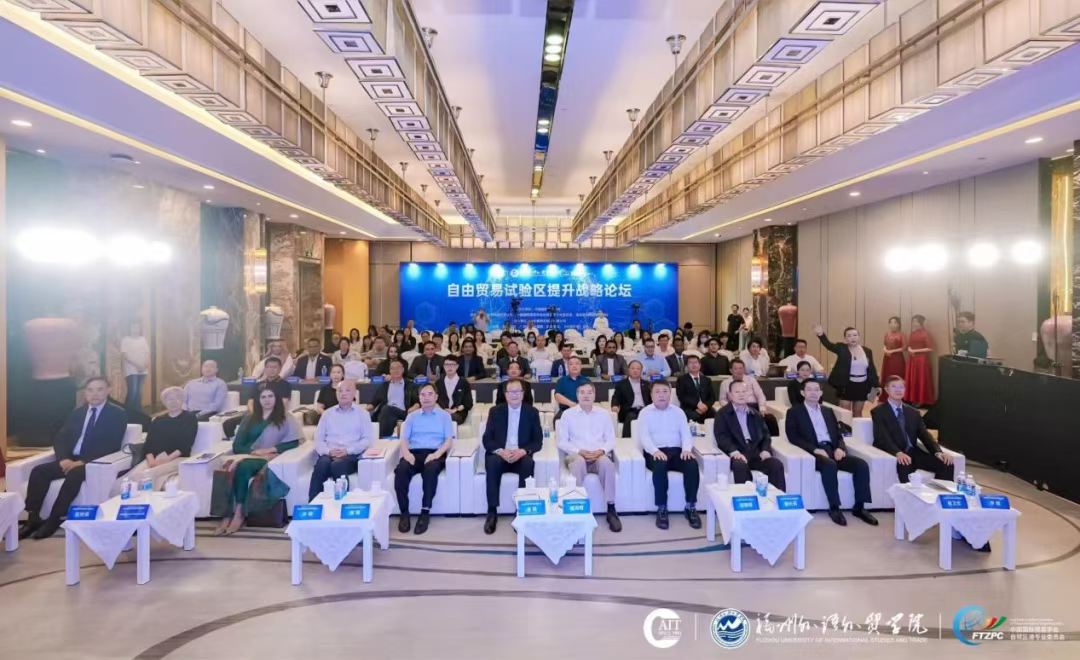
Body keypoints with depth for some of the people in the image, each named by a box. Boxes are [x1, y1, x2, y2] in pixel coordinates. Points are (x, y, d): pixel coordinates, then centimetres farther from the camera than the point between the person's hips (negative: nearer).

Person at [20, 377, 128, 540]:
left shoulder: (117, 414, -1)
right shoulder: (77, 412, 17)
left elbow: (112, 445, -12)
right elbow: (60, 438, 10)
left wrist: (83, 461, -21)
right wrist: (64, 458, -11)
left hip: (96, 463, -6)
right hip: (70, 460, 6)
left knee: (74, 474, -34)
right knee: (39, 471, -17)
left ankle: (53, 520, -25)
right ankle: (33, 518, -14)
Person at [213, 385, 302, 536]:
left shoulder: (286, 419, 13)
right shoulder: (249, 418, 23)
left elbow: (294, 442, 0)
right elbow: (237, 445, 13)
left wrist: (269, 450, -10)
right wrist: (252, 452, -7)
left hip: (268, 459, -3)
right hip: (248, 457, 3)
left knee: (243, 466, -34)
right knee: (230, 467, -31)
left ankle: (239, 514, -29)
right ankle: (227, 515, -33)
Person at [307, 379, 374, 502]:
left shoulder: (362, 413, 12)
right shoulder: (327, 413, 20)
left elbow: (368, 439, 2)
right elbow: (318, 439, 12)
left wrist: (348, 450, -12)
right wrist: (328, 451, -9)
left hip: (352, 455, -2)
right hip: (329, 454, 2)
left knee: (338, 465, -36)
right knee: (322, 464, -33)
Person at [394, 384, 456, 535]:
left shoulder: (444, 415, 15)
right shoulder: (412, 416, 21)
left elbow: (449, 440, 5)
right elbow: (404, 439, 12)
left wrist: (436, 454, -14)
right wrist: (406, 453, -11)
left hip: (435, 453, -2)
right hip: (414, 453, 2)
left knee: (431, 469, -38)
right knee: (401, 470, -32)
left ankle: (425, 512, -30)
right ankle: (404, 513, -22)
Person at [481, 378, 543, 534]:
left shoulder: (532, 412, 5)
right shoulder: (495, 411, 5)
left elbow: (538, 441, 1)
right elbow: (487, 439, 0)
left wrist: (522, 451, -19)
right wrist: (501, 451, -20)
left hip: (521, 456, 0)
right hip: (500, 455, 0)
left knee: (529, 463, -33)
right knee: (492, 463, -33)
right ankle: (492, 512, -27)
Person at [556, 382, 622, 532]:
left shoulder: (604, 414, 12)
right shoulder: (568, 414, 7)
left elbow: (611, 439, 9)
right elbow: (561, 442, 2)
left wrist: (601, 451, -12)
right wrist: (580, 452, -13)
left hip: (599, 456, 1)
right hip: (576, 455, -1)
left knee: (606, 462, -35)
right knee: (579, 462, -38)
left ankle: (611, 510, -28)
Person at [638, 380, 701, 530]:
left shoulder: (678, 412, 16)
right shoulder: (645, 412, 6)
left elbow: (686, 434, 7)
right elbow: (644, 436, -6)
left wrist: (687, 449, -15)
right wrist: (655, 451, -26)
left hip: (676, 451, 3)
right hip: (655, 452, -3)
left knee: (692, 464, -28)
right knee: (660, 465, -37)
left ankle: (691, 507, -16)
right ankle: (661, 509, -24)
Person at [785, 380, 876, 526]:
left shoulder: (828, 411, 24)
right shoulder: (794, 412, 7)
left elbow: (838, 435, 19)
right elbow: (793, 438, -5)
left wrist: (840, 448, -5)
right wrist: (815, 449, -18)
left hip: (833, 449, 5)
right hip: (814, 452, -5)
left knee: (861, 464, -20)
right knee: (829, 465, -37)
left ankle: (859, 507, -10)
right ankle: (834, 508, -24)